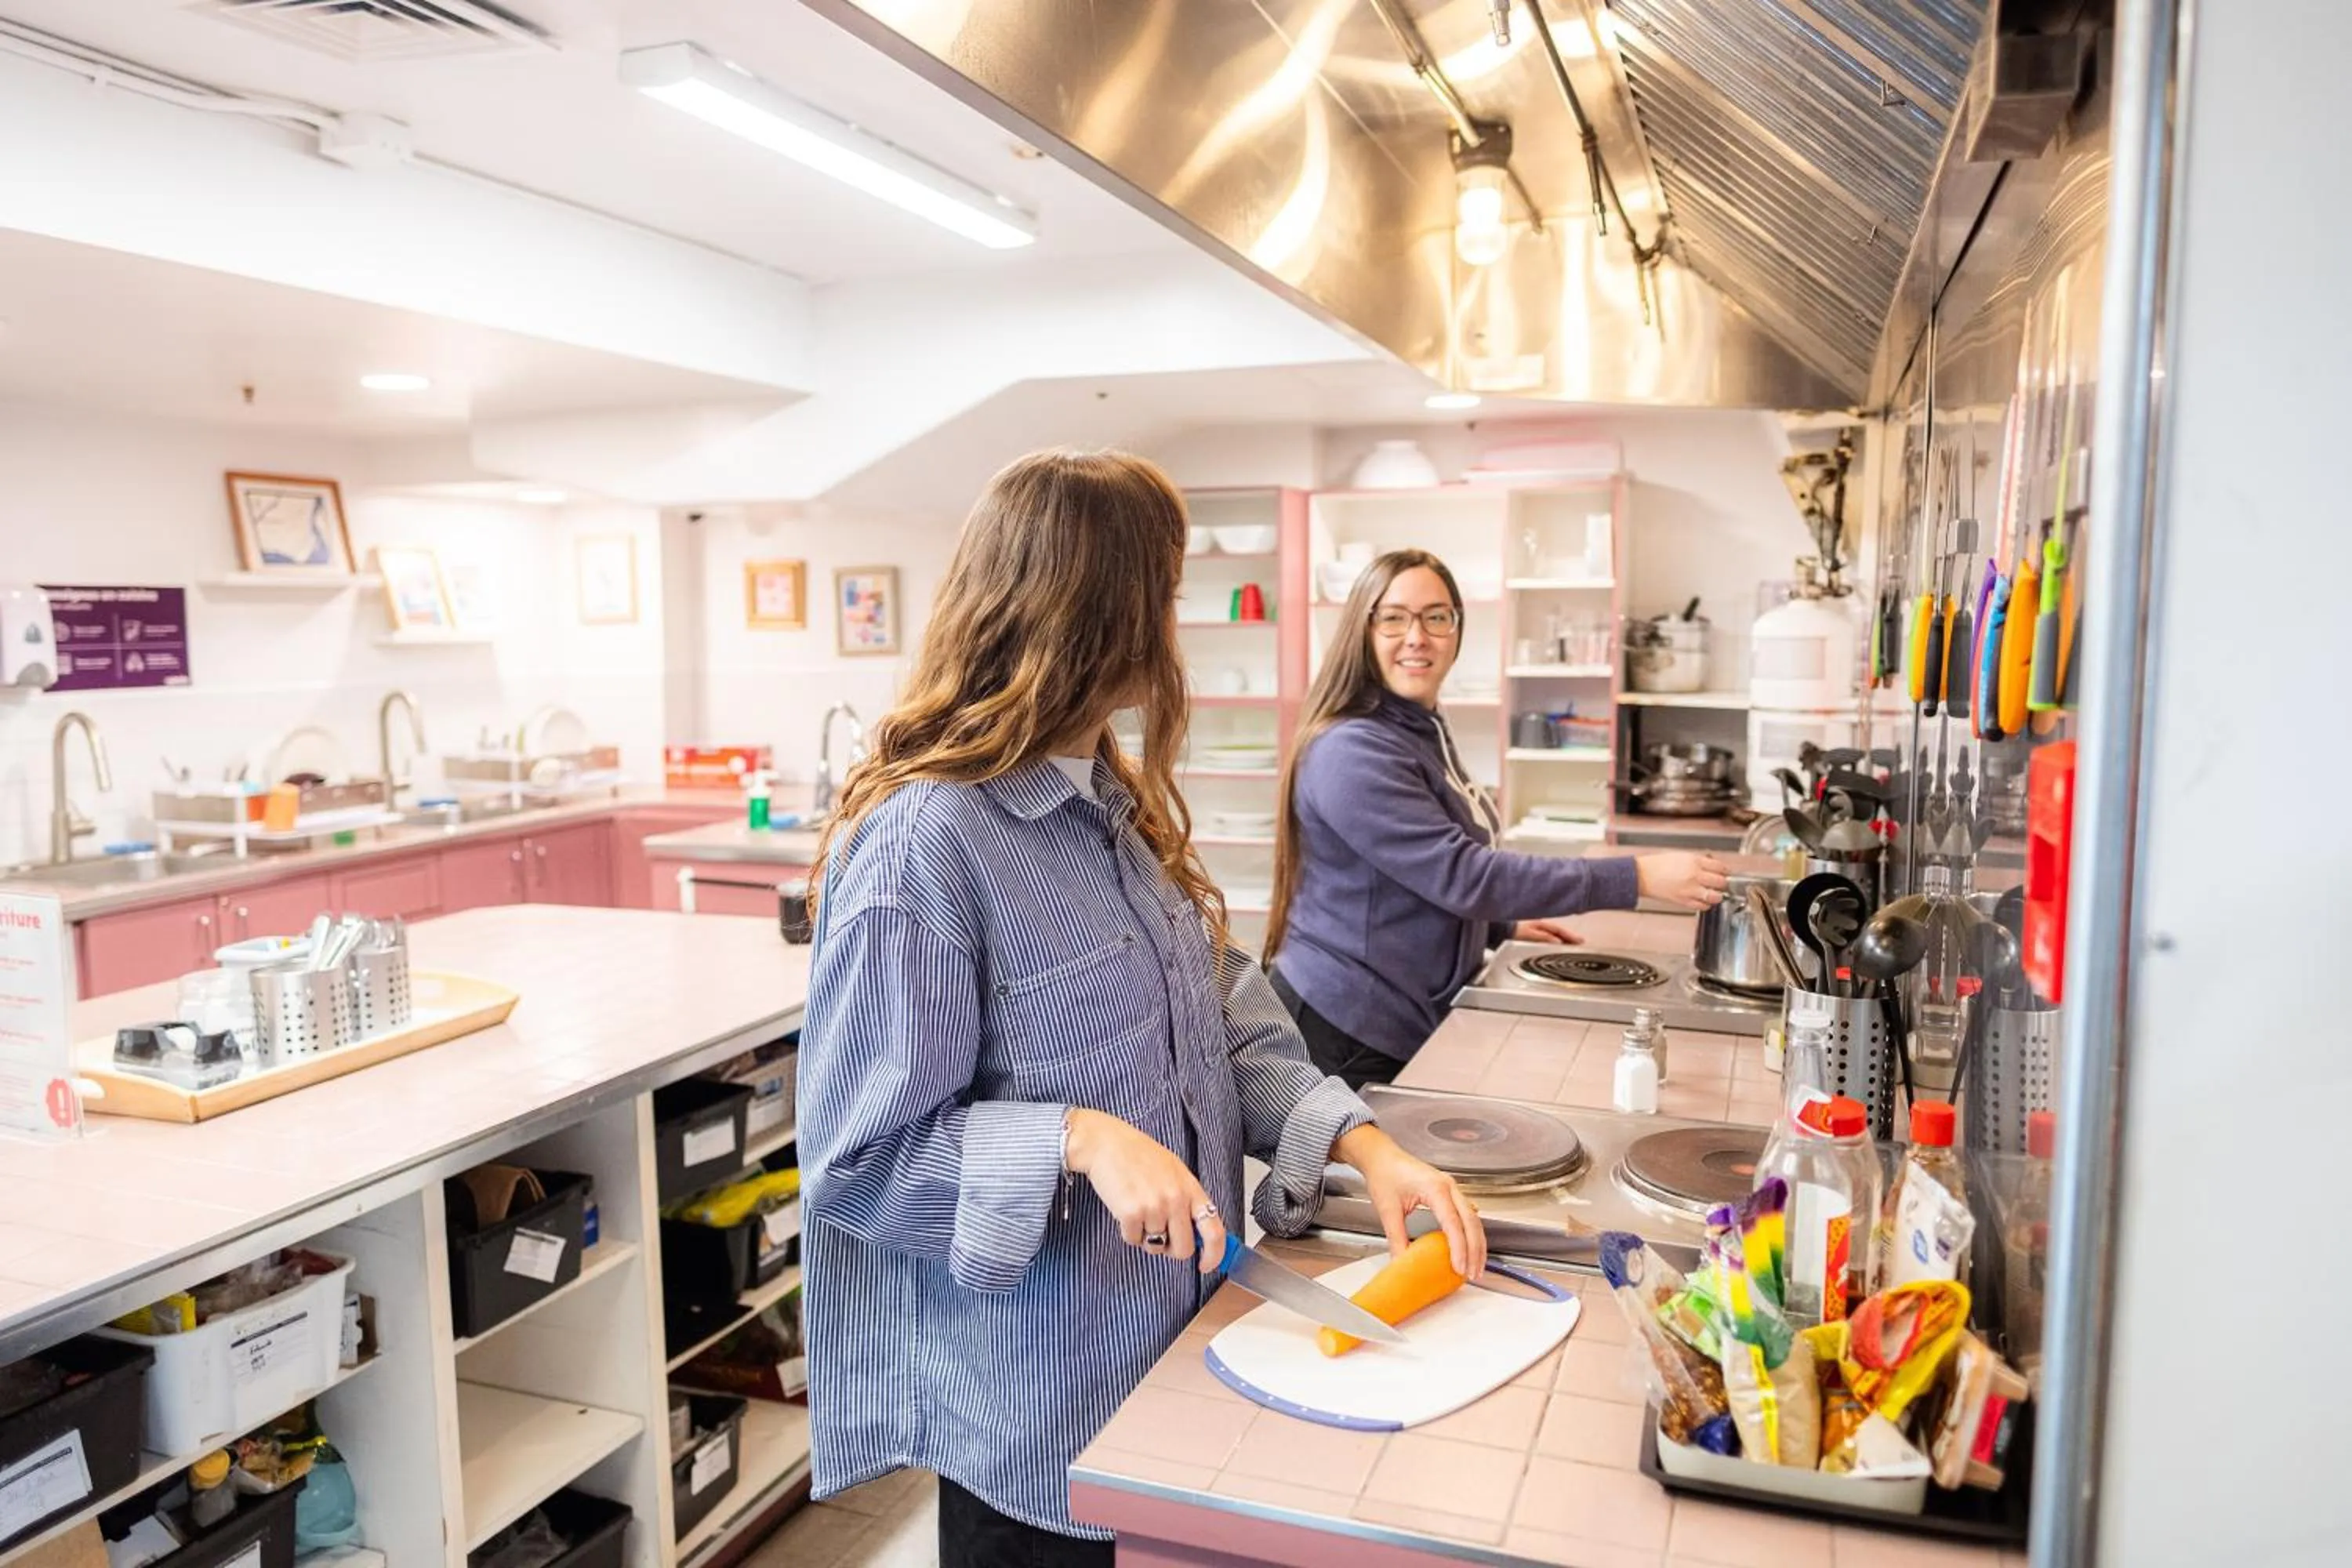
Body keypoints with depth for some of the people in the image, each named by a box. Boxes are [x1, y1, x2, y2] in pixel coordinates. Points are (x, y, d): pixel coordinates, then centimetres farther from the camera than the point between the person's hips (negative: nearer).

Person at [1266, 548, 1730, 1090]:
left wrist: (1505, 925, 11)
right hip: (1348, 1033, -9)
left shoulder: (1427, 731, 9)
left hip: (1410, 1023, 9)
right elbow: (1461, 874, -28)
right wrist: (1638, 877, -27)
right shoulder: (1353, 753, -22)